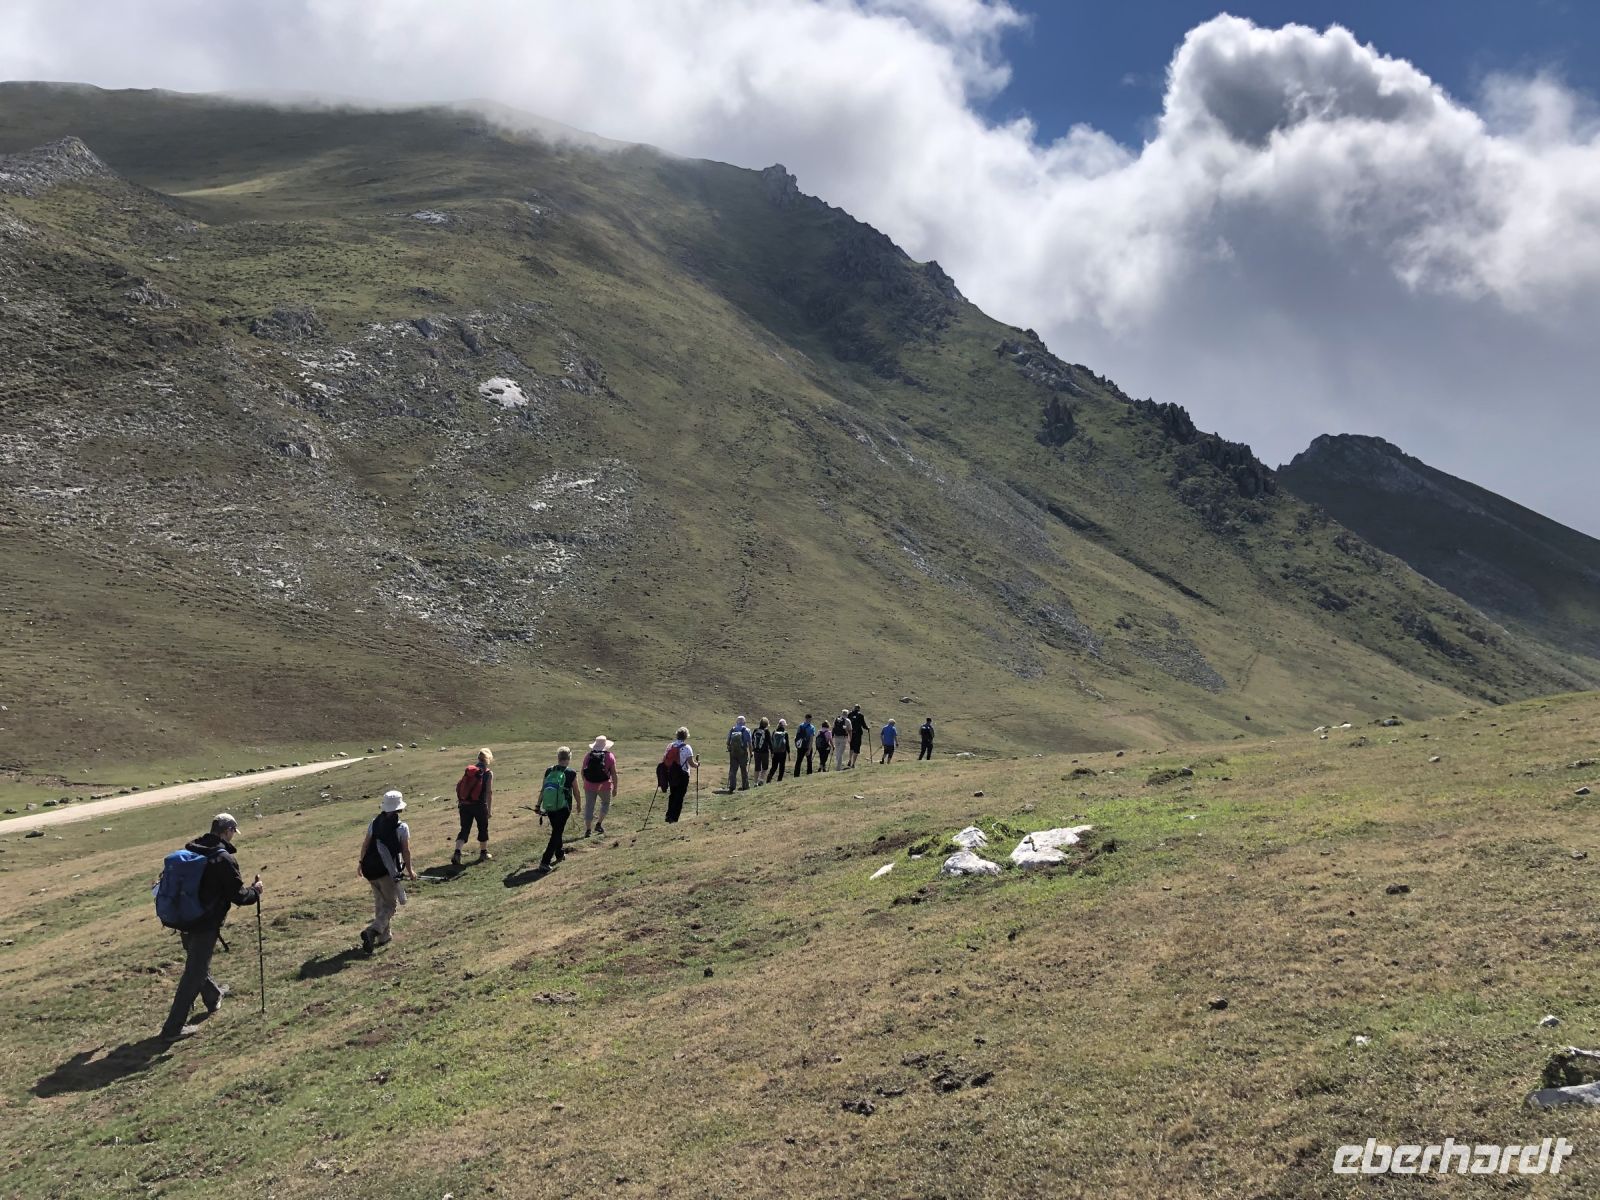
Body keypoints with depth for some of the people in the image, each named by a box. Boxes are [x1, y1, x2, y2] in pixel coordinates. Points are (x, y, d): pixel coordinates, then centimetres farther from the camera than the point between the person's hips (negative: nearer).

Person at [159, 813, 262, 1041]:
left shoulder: (189, 850, 4)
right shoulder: (225, 859, -18)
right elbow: (238, 896, -15)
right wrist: (256, 890, 4)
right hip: (205, 925, -8)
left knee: (196, 963, 26)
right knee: (194, 973, 0)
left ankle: (213, 997, 50)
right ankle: (174, 1027, 1)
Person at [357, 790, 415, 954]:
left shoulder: (375, 822, 5)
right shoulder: (402, 827, -8)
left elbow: (365, 844, 11)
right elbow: (406, 851, -5)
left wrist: (360, 862, 24)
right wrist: (409, 871, 7)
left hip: (370, 868, 5)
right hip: (389, 871, -5)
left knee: (379, 902, 22)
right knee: (390, 904, 5)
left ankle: (383, 936, 28)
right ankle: (372, 931, -18)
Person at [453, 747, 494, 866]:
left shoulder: (468, 769, 6)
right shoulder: (488, 773, -6)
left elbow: (458, 786, 5)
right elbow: (489, 792, -12)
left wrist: (459, 800, 18)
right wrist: (489, 809, -7)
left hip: (465, 805, 3)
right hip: (480, 806, -3)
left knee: (464, 829, 9)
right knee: (483, 829, 17)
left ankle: (457, 853, -9)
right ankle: (483, 853, 29)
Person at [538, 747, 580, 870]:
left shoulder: (549, 771, -1)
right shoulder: (571, 773, -10)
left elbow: (542, 790, 2)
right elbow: (576, 791, 0)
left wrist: (538, 805, 12)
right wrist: (578, 804, 17)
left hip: (549, 808, 4)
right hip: (563, 808, -4)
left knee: (556, 831, 24)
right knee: (557, 833, 1)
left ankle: (560, 854, 42)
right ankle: (545, 862, -9)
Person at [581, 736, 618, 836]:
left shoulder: (588, 755, 4)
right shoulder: (610, 756, -4)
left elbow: (583, 772, 10)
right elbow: (614, 774, -5)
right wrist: (615, 788, 3)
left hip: (589, 785, 2)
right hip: (604, 786, -2)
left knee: (589, 807, 8)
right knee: (605, 803, 21)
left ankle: (587, 830, 7)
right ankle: (599, 824, 11)